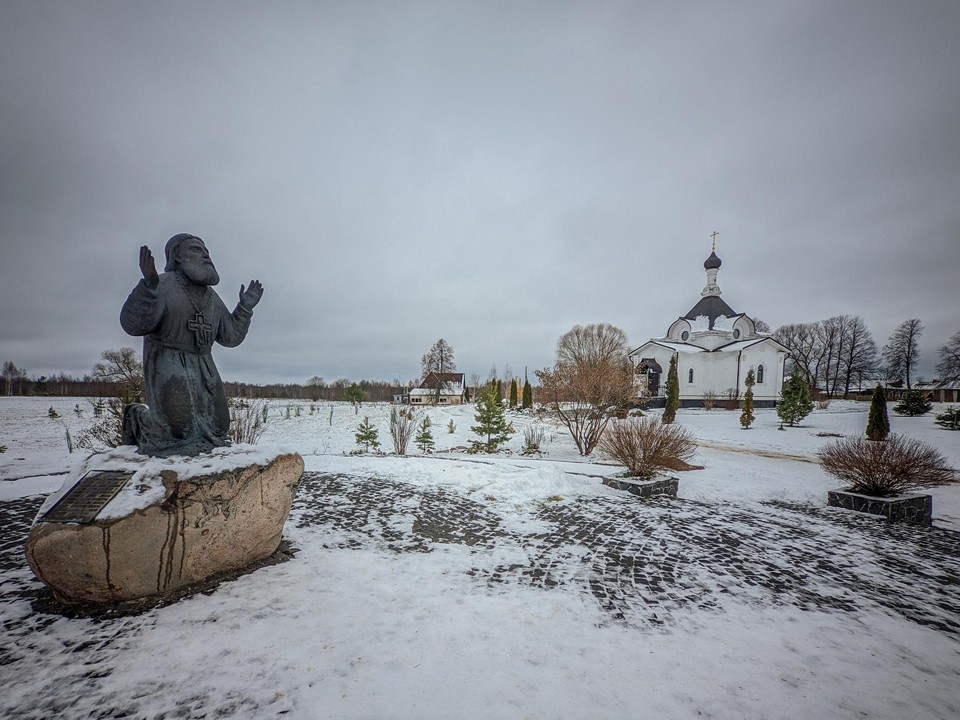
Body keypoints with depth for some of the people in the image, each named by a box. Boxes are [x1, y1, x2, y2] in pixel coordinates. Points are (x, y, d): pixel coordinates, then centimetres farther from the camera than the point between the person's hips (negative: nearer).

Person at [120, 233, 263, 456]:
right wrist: (148, 285, -31)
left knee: (219, 429, 3)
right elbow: (133, 324, -19)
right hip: (168, 364, -6)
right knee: (180, 432, -15)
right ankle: (138, 417, 15)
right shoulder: (163, 285, -6)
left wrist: (245, 307, 11)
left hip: (202, 367, 7)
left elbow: (230, 337, 19)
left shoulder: (212, 297, 15)